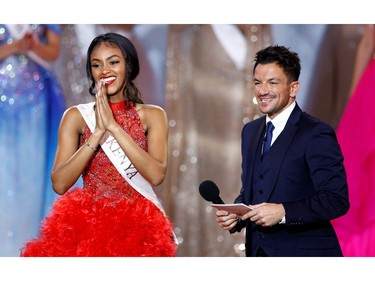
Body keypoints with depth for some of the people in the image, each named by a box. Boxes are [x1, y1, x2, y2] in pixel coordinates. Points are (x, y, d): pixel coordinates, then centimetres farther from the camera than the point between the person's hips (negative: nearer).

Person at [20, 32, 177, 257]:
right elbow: (59, 184, -6)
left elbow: (157, 175, -11)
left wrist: (114, 127, -12)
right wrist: (98, 132, -13)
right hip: (90, 220, 0)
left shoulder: (152, 115, 6)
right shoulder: (76, 116, 5)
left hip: (139, 225, 0)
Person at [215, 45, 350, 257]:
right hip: (258, 251, 6)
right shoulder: (250, 131, 14)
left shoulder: (316, 134, -10)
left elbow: (337, 200, -16)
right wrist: (235, 214, 0)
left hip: (304, 254, -6)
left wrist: (283, 212, -25)